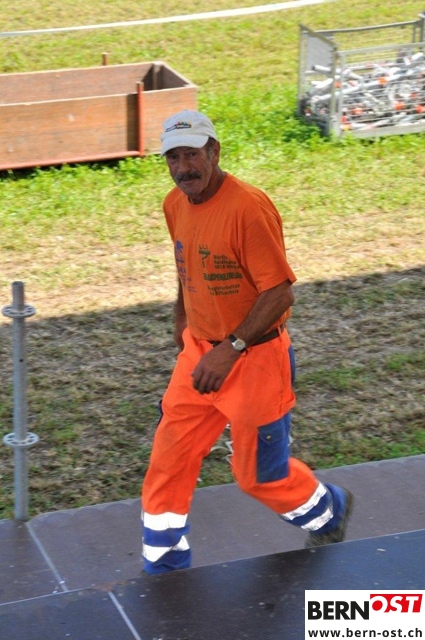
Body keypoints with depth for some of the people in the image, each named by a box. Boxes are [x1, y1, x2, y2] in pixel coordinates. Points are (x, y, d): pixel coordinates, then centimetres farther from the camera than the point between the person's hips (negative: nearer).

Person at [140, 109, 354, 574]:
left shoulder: (249, 208, -24)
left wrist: (230, 350, -28)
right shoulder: (175, 205, 1)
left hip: (254, 358, -7)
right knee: (167, 463, 6)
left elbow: (280, 292, -23)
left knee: (258, 473, 9)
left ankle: (329, 511, 40)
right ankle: (164, 572, 22)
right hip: (199, 355, 7)